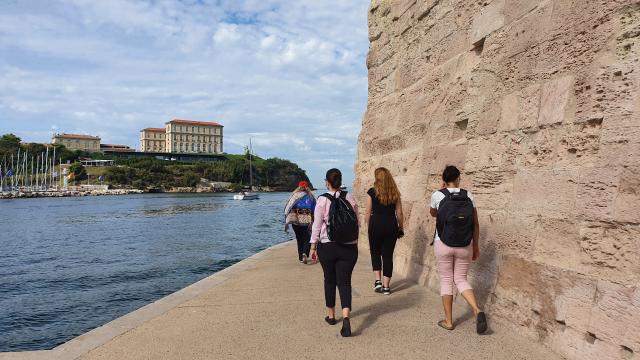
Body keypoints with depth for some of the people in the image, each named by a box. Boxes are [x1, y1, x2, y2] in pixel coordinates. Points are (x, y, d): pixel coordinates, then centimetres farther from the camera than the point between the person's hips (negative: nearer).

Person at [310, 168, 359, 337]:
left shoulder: (323, 200, -8)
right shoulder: (350, 198, 0)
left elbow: (317, 225, -6)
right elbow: (357, 222, 7)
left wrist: (313, 246, 2)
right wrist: (354, 241, 19)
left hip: (327, 246, -1)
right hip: (349, 247, 1)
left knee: (329, 280, 16)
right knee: (344, 281, 3)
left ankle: (331, 315, 29)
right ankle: (346, 316, -15)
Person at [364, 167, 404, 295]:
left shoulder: (372, 192, -5)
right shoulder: (395, 193, 3)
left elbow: (368, 213, -3)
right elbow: (399, 213, 4)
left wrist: (369, 227, 9)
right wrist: (401, 228, 15)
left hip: (376, 225, -2)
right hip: (391, 226, 2)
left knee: (375, 252, 17)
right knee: (388, 255, 9)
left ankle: (378, 281, 7)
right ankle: (386, 286, 12)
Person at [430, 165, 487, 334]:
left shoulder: (438, 195, -7)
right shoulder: (468, 196, -2)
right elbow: (475, 224, 1)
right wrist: (476, 246, 11)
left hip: (443, 245, -2)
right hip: (465, 247, 2)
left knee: (446, 281, 10)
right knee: (461, 279, 16)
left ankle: (448, 321, 16)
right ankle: (477, 311, -5)